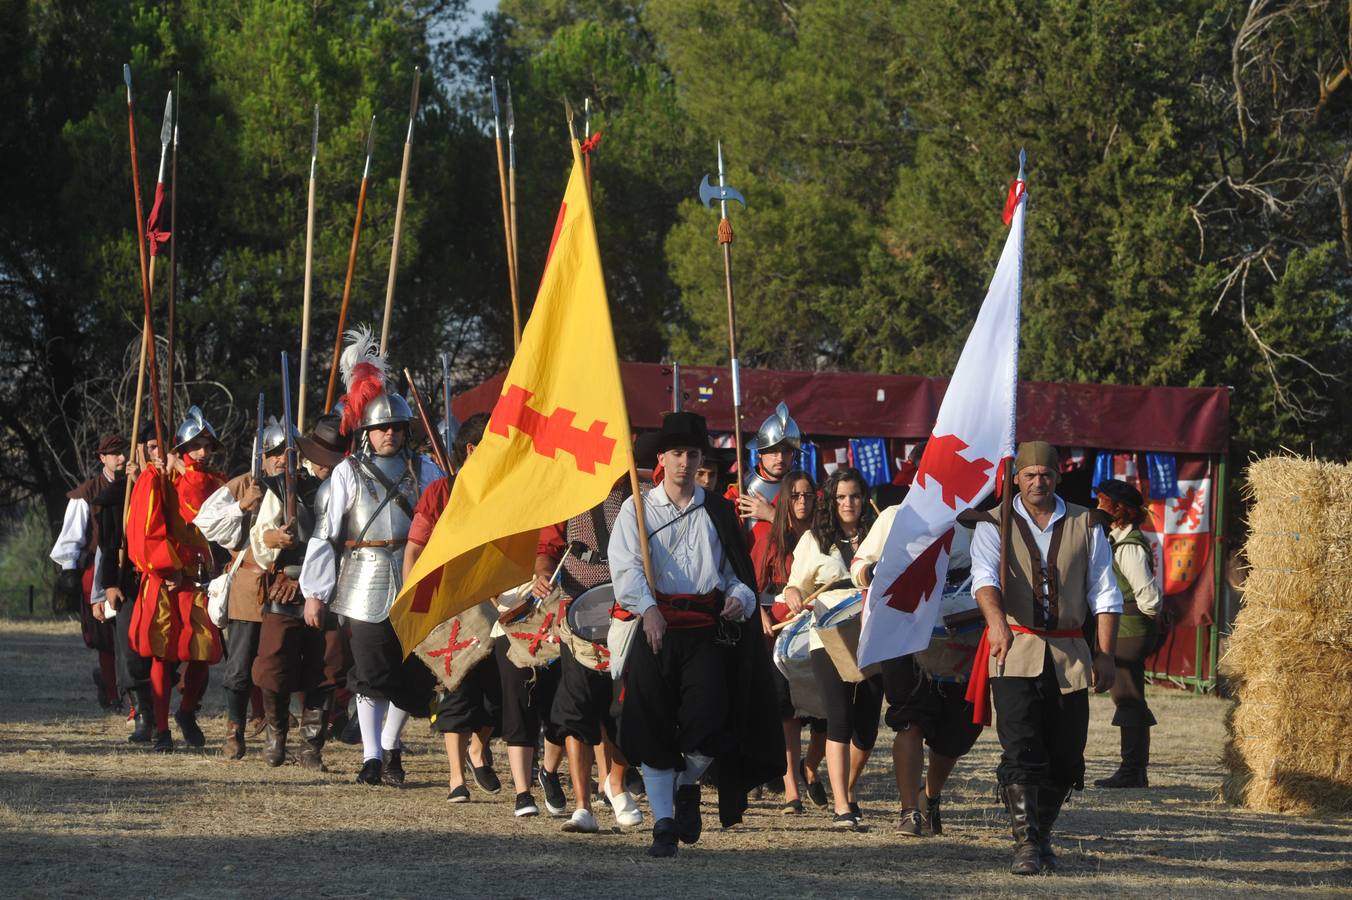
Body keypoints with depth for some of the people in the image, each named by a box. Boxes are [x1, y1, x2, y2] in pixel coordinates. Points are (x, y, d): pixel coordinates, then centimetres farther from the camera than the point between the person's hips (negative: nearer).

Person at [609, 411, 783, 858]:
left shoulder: (717, 511, 16)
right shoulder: (638, 509, 9)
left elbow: (740, 566, 19)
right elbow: (625, 565, -4)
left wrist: (740, 597, -5)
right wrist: (648, 608, -21)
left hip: (707, 625, 1)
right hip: (656, 625, -1)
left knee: (707, 713, -16)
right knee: (653, 723, -5)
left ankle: (688, 787, 13)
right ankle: (664, 823, 2)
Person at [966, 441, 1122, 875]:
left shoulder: (1085, 526, 10)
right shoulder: (994, 526, 2)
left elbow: (1104, 594, 10)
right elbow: (984, 577, -16)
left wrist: (1105, 653, 1)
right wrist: (996, 620, -36)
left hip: (1068, 655, 3)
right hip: (1015, 649, -3)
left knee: (1065, 756, 4)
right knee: (1021, 752, -13)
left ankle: (1041, 835, 21)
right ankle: (1026, 844, -15)